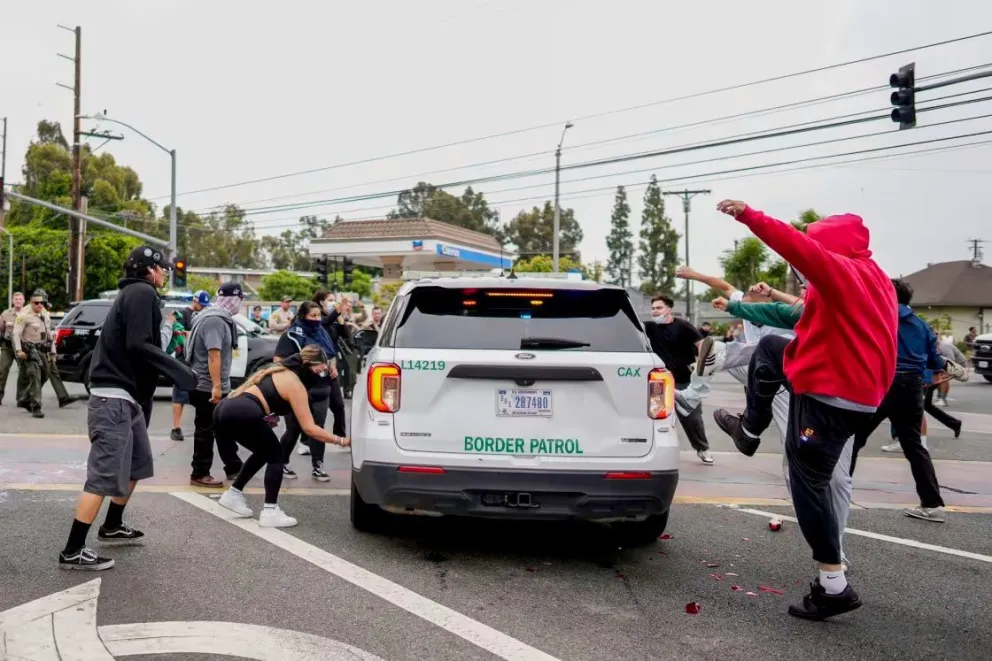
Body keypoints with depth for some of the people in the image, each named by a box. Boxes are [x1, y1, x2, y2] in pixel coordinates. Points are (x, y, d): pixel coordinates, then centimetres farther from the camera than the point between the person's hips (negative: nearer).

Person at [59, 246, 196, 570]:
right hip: (115, 397, -11)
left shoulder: (134, 294, 19)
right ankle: (72, 551, -7)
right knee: (104, 476, -10)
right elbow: (138, 345, -22)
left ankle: (112, 527, 34)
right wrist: (178, 370, -21)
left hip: (125, 396, 11)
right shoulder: (143, 293, -11)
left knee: (136, 464, 21)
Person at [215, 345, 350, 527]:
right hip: (242, 414, -9)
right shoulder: (295, 385, 1)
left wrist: (267, 417, 14)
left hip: (225, 410, 9)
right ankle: (270, 512, -2)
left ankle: (233, 494, 27)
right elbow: (309, 428, -4)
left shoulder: (279, 372, 26)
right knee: (276, 456, 5)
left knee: (264, 452, 25)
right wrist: (341, 441, -2)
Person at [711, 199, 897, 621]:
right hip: (858, 389, 10)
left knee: (808, 481, -3)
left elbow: (803, 248, -33)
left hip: (830, 395, -10)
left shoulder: (842, 271, -16)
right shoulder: (870, 278, 13)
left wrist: (750, 217, -38)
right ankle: (751, 430, 38)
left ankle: (834, 586, 0)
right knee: (769, 349, 25)